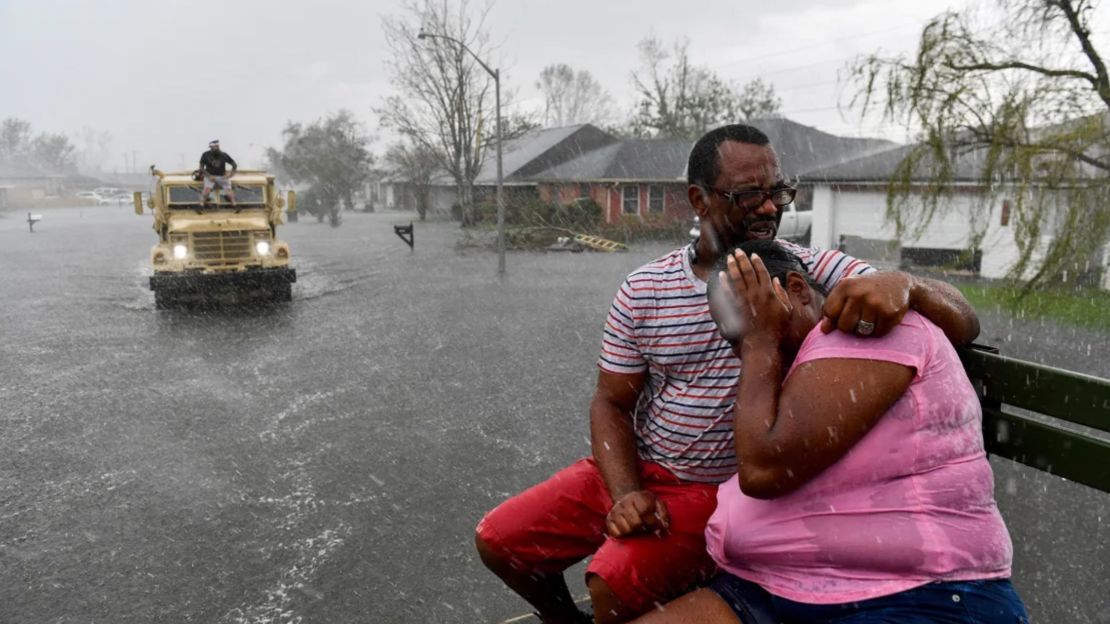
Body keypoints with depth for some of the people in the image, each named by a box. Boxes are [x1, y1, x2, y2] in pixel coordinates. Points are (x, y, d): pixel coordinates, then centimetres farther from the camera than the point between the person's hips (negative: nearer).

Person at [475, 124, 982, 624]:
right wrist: (625, 493, -15)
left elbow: (963, 325, -15)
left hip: (724, 491, -3)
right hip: (635, 469, 4)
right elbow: (611, 402, 2)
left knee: (615, 583, -27)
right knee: (497, 540, 3)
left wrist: (901, 282, -38)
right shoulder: (642, 291, -4)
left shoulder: (818, 274, -11)